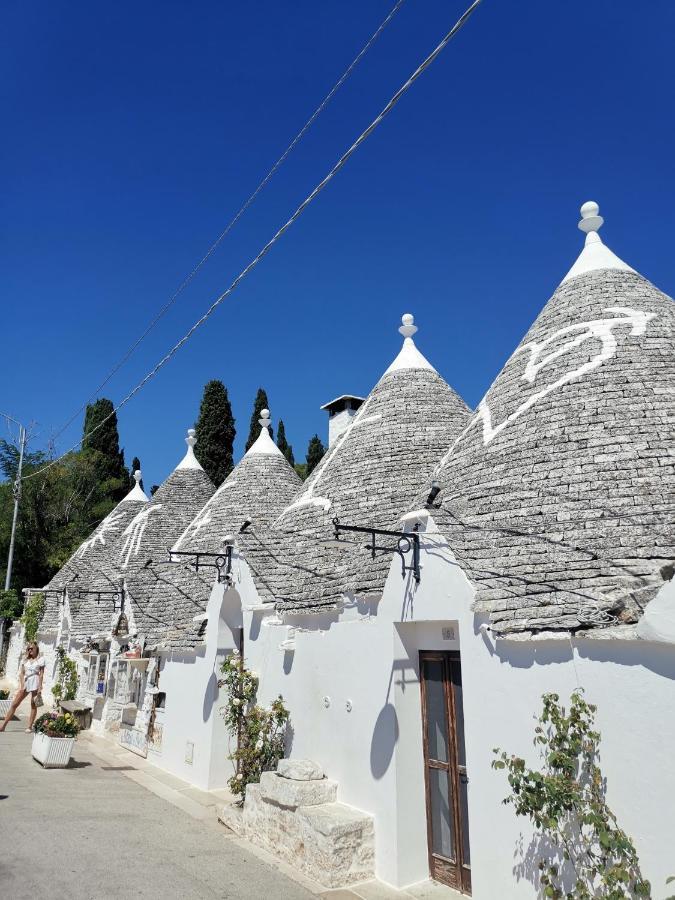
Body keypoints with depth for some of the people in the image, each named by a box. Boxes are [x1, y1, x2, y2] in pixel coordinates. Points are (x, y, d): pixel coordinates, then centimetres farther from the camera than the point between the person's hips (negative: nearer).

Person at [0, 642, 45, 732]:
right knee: (14, 704, 3)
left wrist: (40, 687, -11)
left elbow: (41, 674, -5)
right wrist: (21, 685, -6)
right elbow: (21, 673, 5)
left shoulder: (41, 659, -1)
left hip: (35, 682, -4)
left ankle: (29, 727, 5)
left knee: (33, 705, -1)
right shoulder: (25, 660, 11)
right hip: (25, 682, 5)